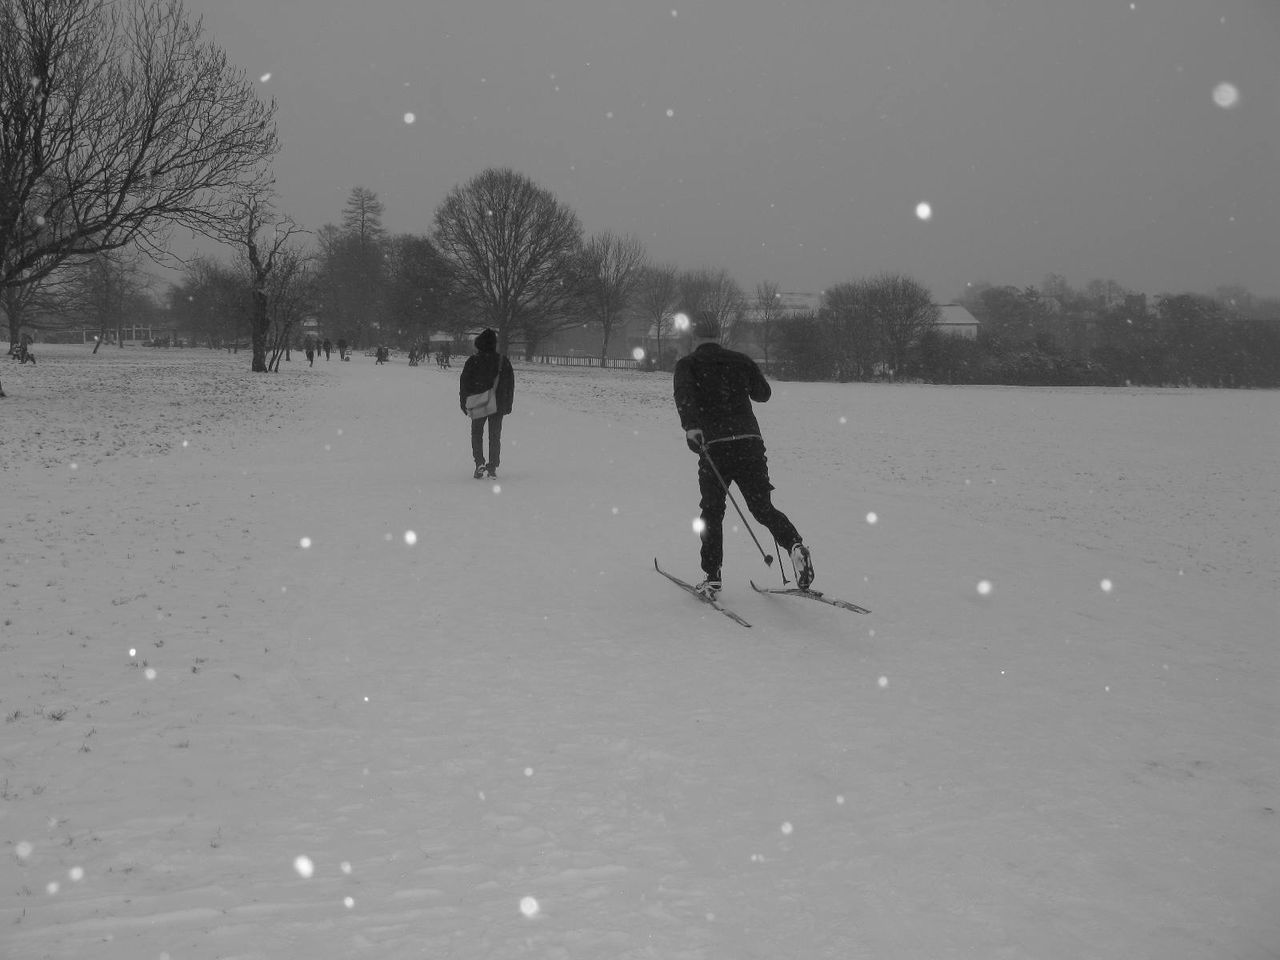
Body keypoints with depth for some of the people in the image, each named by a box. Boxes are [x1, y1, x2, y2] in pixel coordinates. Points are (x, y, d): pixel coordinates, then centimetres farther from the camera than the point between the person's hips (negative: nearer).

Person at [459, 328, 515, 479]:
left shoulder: (472, 361, -7)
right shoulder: (503, 361, 0)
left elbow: (464, 383, -3)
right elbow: (510, 385, 5)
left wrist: (464, 403, 6)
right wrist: (508, 404, 13)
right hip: (498, 406, 2)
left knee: (476, 434, 10)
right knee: (495, 435, 10)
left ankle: (479, 463, -6)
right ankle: (493, 467, 10)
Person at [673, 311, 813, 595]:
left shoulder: (687, 365, 7)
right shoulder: (739, 360, 15)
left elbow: (684, 395, -14)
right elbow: (763, 393, 25)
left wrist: (691, 427, -29)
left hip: (714, 446, -2)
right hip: (750, 442, 2)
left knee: (712, 512, 12)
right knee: (763, 508, 11)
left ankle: (712, 577, 10)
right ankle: (795, 544, -16)